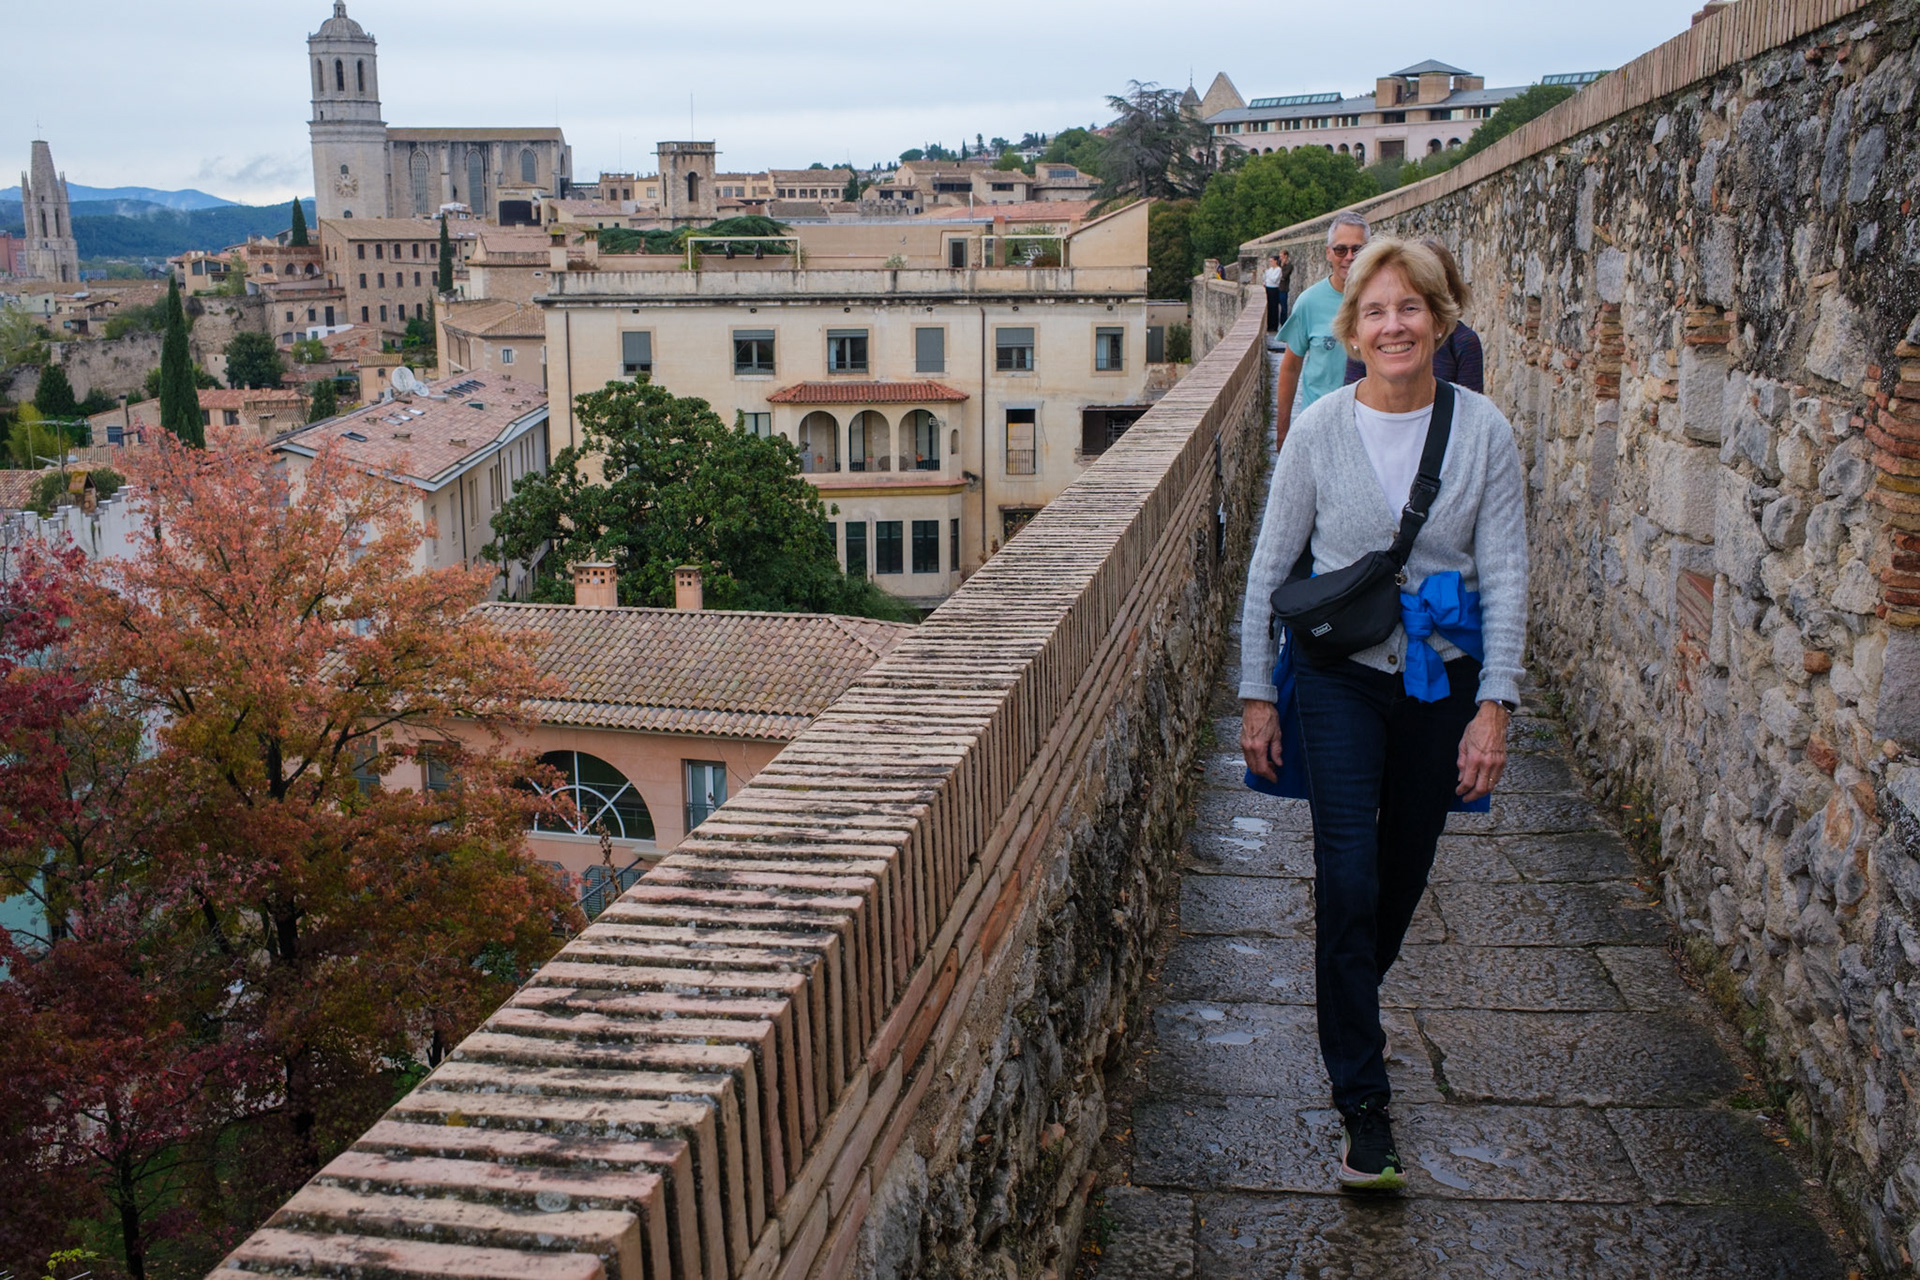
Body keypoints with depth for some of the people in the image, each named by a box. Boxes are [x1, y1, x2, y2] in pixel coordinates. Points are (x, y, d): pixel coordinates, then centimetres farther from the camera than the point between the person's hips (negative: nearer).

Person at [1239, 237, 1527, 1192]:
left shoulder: (1483, 432, -4)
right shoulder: (1320, 429, -5)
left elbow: (1505, 575, -3)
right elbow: (1270, 566, 0)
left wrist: (1494, 704, -9)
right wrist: (1257, 694, 0)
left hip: (1441, 680, 2)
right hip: (1339, 675, -2)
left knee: (1403, 872, 14)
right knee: (1347, 878, -10)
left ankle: (1351, 1006, 43)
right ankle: (1362, 1102, -1)